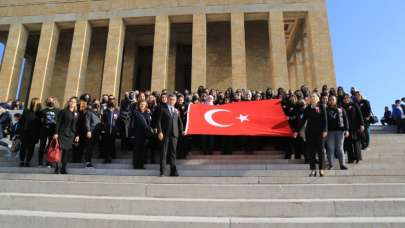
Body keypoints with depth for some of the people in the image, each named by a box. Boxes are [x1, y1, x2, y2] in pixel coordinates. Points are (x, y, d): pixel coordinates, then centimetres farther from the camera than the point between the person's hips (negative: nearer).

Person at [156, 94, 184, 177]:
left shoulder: (177, 110, 16)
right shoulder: (162, 108, 2)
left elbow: (179, 122, 18)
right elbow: (158, 121, -4)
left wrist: (181, 130, 4)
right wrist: (160, 132, -13)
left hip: (174, 134, 4)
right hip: (165, 134, -4)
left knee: (173, 152, 7)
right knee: (164, 152, 0)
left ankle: (173, 171, 13)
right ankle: (162, 171, 7)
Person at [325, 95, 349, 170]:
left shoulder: (341, 109, 11)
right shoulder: (326, 110, 10)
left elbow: (345, 119, 8)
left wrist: (346, 130, -1)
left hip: (340, 130, 0)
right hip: (330, 131, 0)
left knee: (340, 148, 1)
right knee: (330, 148, -1)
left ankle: (342, 164, 6)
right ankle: (331, 165, 6)